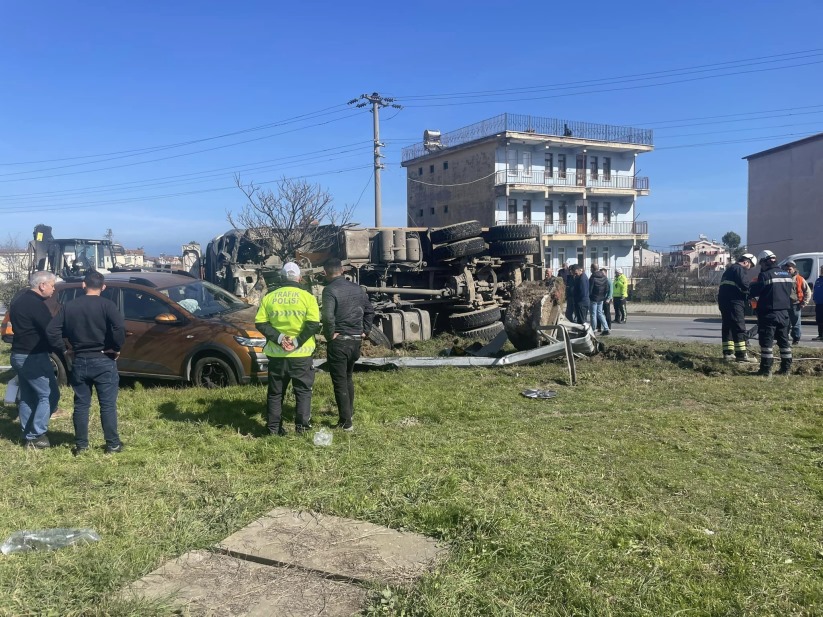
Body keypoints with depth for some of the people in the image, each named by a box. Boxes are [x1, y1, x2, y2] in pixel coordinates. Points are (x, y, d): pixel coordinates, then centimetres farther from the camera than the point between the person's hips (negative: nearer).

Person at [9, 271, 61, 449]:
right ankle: (36, 436, -2)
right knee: (50, 395, -3)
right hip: (33, 357, -10)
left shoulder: (19, 300, 12)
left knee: (27, 397, 15)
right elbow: (51, 331, -20)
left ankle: (28, 435, 20)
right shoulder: (36, 304, -19)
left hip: (19, 355, 10)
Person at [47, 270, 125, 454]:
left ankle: (80, 445, 18)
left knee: (81, 405, 13)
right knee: (108, 405, 3)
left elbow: (52, 331, 0)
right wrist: (116, 349, -10)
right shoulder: (107, 305, -8)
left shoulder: (70, 306, 5)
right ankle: (113, 444, 8)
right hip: (103, 361, -3)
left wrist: (64, 351, 8)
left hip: (79, 361, 3)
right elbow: (119, 328, -23)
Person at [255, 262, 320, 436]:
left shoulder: (269, 297, 5)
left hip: (276, 353, 3)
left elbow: (260, 323, -2)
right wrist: (297, 342, -13)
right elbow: (313, 324, -15)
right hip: (301, 354, -2)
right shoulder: (307, 297, -4)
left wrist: (278, 338, -8)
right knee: (303, 390, 10)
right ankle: (302, 425, 7)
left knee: (275, 392, 13)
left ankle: (274, 427, 14)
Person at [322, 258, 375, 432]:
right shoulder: (356, 288, 9)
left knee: (340, 382, 1)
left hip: (339, 341, -7)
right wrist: (365, 331, 14)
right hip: (356, 340, 7)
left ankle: (346, 422, 3)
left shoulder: (330, 290, -13)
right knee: (348, 377, 24)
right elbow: (370, 310, 14)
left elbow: (328, 316, -27)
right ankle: (349, 411, 36)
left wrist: (330, 334, -13)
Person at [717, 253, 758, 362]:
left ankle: (728, 353, 14)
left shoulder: (730, 269, 24)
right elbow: (744, 285, -20)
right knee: (739, 328, -8)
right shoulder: (739, 269, -6)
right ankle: (741, 354, -8)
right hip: (734, 301, -10)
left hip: (723, 300, 10)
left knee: (727, 327, 11)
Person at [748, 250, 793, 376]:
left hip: (769, 313, -7)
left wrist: (752, 285, 10)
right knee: (784, 340, 14)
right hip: (784, 312, 7)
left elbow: (753, 292, -11)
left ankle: (766, 369, -6)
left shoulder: (765, 275, -13)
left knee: (766, 341, -4)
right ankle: (786, 368, 17)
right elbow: (789, 291, 18)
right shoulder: (787, 275, 11)